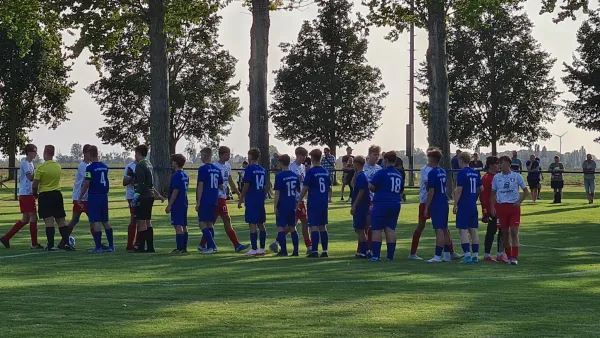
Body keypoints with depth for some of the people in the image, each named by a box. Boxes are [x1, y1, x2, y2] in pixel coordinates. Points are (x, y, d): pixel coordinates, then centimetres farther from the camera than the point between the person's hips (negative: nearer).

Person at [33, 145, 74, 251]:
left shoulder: (41, 167, -12)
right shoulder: (58, 167, 5)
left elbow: (35, 185, -10)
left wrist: (35, 193, 11)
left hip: (45, 196, -5)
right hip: (57, 194, 5)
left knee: (49, 221, -6)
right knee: (61, 220, 10)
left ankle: (51, 245, -8)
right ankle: (66, 243, 8)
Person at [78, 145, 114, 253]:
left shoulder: (90, 167, -12)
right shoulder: (104, 166, 8)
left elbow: (86, 184, -14)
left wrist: (80, 198, -6)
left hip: (94, 196, -6)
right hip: (104, 196, 6)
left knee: (96, 222, -4)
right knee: (105, 221, 13)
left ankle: (98, 247, -5)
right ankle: (111, 246, 13)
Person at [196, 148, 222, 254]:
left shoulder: (203, 169, -11)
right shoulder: (217, 169, 9)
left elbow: (200, 186, -14)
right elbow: (221, 186, 13)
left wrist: (198, 202, -12)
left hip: (205, 201, -7)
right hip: (214, 201, 7)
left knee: (202, 223, -3)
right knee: (210, 223, 14)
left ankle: (212, 246, -12)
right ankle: (208, 246, 15)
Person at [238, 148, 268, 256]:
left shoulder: (249, 169, -10)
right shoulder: (263, 170, 11)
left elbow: (246, 186, -12)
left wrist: (241, 199, -5)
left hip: (251, 201, -7)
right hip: (261, 201, 7)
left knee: (252, 224, -6)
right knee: (261, 224, 11)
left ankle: (254, 249, -7)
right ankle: (262, 248, 14)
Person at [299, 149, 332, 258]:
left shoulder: (310, 172, -10)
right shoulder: (326, 172, 8)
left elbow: (305, 189, -11)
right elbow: (329, 188, 14)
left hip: (313, 203, -6)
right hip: (324, 203, 6)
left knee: (314, 227, -5)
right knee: (323, 227, 11)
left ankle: (315, 251, -7)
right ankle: (325, 251, 11)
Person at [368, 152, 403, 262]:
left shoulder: (382, 173, -8)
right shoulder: (399, 175, 13)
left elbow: (371, 186, -9)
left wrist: (377, 190, 10)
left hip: (381, 204, -6)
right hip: (395, 205, 6)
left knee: (377, 230, 0)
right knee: (391, 229, 7)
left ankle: (376, 255, -3)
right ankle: (390, 256, 5)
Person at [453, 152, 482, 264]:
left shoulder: (462, 173, -12)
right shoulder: (475, 173, 10)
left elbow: (459, 190, -16)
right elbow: (480, 189, 16)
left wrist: (455, 205, -11)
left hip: (463, 206, -7)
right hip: (473, 206, 7)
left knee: (463, 230, -5)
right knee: (473, 230, 10)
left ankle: (467, 255, -12)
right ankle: (475, 255, 10)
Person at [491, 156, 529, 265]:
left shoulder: (517, 176, 0)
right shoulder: (497, 177, 7)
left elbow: (526, 191, 6)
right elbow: (493, 193, 11)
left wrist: (519, 201, -9)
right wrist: (492, 207, 1)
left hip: (514, 206, -2)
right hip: (501, 206, 2)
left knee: (514, 231, -10)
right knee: (505, 232, 5)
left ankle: (514, 257, -11)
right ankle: (509, 256, 16)